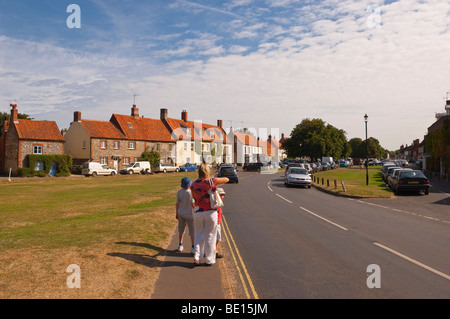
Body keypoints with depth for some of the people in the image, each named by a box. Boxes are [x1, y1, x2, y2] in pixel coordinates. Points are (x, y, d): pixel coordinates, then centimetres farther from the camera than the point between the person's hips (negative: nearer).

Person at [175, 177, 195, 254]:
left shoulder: (179, 192, -5)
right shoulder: (191, 192, -17)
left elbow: (177, 203, -1)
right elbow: (193, 204, -16)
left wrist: (176, 213, 10)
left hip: (181, 213, 5)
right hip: (189, 214, -5)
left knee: (181, 229, 19)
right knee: (192, 230, 5)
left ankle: (180, 246, 25)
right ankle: (193, 248, 7)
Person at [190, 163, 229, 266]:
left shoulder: (194, 184, -2)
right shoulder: (211, 181, -10)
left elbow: (194, 197, 10)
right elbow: (226, 179, 3)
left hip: (198, 212, 2)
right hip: (210, 212, -2)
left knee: (198, 235, 17)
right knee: (210, 236, 9)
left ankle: (197, 257, 7)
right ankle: (209, 259, 16)